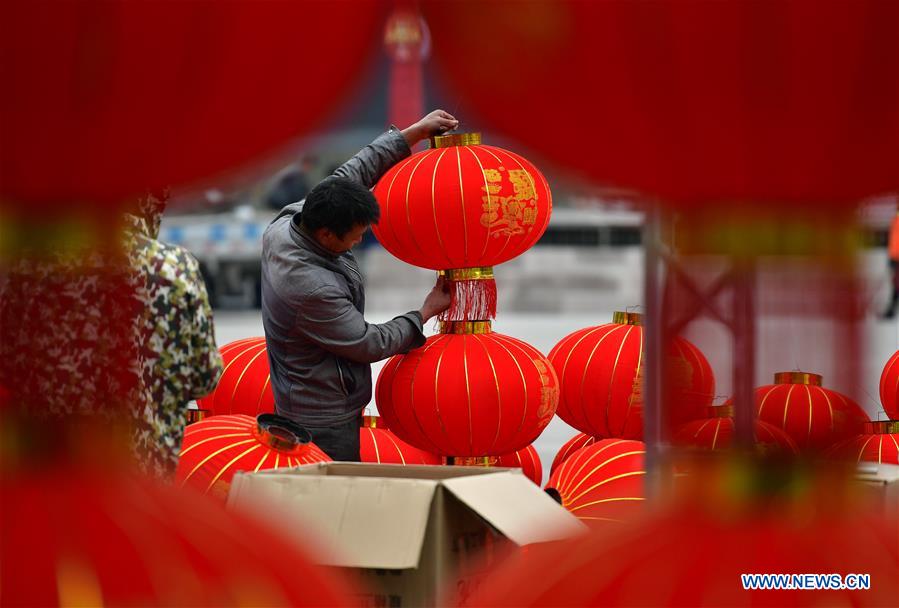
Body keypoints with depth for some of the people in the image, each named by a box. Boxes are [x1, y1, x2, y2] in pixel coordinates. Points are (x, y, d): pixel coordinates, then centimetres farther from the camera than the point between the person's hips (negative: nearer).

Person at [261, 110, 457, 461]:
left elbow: (351, 173, 3)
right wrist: (426, 312, -5)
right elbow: (369, 345, -19)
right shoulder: (312, 289, -33)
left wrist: (414, 132, 5)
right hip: (324, 420, -9)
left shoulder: (285, 222, -8)